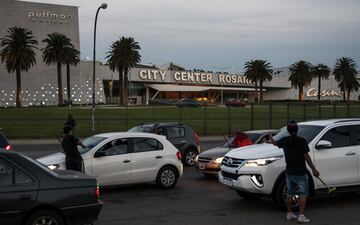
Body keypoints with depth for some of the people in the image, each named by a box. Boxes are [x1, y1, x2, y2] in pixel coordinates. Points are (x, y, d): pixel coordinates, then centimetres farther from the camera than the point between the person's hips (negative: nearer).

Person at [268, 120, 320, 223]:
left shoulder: (285, 140, -1)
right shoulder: (302, 141, -14)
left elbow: (275, 143, 19)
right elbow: (306, 157, -12)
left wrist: (270, 137, 41)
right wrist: (314, 170, -5)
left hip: (289, 172, 4)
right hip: (300, 173, -4)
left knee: (290, 193, 17)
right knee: (303, 194, 5)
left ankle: (289, 214, 24)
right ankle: (301, 216, -1)